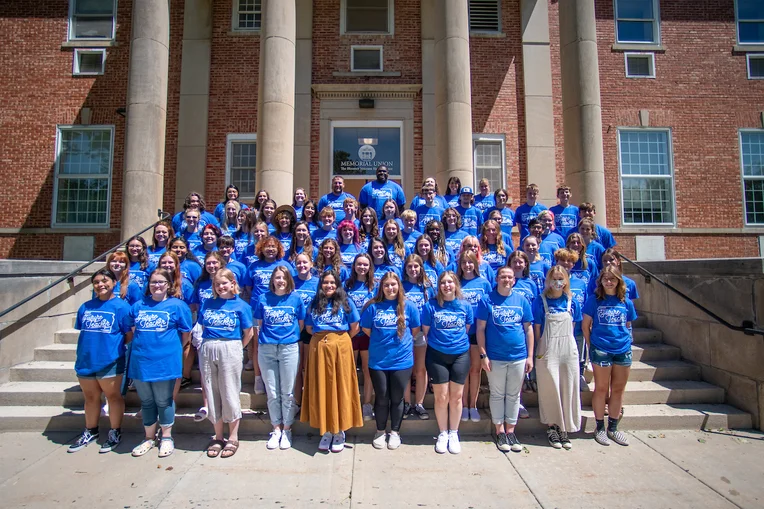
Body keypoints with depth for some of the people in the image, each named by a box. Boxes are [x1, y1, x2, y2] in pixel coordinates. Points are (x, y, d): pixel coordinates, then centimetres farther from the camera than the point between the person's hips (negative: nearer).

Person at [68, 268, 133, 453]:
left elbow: (130, 335, -9)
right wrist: (91, 344, 8)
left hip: (110, 362, -5)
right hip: (86, 361, 6)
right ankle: (90, 432, 35)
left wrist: (112, 343, -8)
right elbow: (82, 331, 17)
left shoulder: (121, 306, -9)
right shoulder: (85, 307, 8)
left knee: (113, 396, 6)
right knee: (90, 397, 18)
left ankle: (115, 433, 20)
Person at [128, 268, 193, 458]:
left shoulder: (178, 305, -4)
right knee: (146, 402, 15)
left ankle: (166, 438, 24)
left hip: (165, 362, -4)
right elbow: (132, 329, 18)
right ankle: (149, 439, 30)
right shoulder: (139, 305, 8)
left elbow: (186, 334, -1)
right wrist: (142, 346, 10)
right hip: (140, 361, 4)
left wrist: (171, 349, 1)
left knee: (163, 401, 7)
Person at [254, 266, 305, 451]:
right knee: (272, 393, 9)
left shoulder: (296, 298, 2)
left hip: (289, 348, -1)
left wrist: (291, 336, 4)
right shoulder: (263, 299, 5)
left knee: (288, 392, 5)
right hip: (266, 349, 1)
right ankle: (276, 429, 24)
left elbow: (301, 324, 8)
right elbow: (259, 323, 12)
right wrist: (269, 336, 6)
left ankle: (287, 429, 21)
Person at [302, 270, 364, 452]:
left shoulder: (345, 302, 5)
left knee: (340, 388, 2)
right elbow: (309, 328, 13)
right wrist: (323, 336, 4)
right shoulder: (314, 303, 12)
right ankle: (326, 430, 18)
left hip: (340, 347, -2)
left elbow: (355, 327, 5)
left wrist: (341, 339, 6)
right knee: (321, 388, 6)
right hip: (318, 348, 3)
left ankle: (339, 431, 14)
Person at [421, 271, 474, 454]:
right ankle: (442, 433, 25)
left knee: (456, 397, 9)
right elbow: (426, 331, 1)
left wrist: (457, 341, 6)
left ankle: (454, 433, 26)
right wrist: (437, 342, 4)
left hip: (460, 355, 2)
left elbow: (467, 329, 9)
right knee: (441, 397, 5)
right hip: (437, 356, -1)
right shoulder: (431, 305, -7)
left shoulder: (465, 306, -1)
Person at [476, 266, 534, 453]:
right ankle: (500, 432, 23)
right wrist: (483, 355, -9)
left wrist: (530, 356, 3)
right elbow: (480, 329, -4)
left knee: (514, 395, 12)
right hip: (495, 358, -2)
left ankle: (510, 431, 26)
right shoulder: (487, 300, -4)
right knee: (497, 395, 9)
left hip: (519, 357, 2)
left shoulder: (522, 300, 3)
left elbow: (528, 329, 6)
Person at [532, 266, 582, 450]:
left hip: (569, 350, 3)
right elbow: (537, 328, -2)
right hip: (548, 351, -3)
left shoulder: (571, 302, 5)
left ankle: (564, 428, 19)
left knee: (568, 389, 6)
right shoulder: (541, 300, -4)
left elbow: (572, 326, 11)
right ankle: (552, 427, 17)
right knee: (550, 389, 3)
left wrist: (566, 341, 3)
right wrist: (539, 349, -5)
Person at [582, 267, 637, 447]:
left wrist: (627, 341, 4)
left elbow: (628, 326, 14)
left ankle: (613, 428, 25)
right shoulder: (594, 300, -3)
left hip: (623, 350, 4)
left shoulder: (626, 302, 5)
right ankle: (600, 428, 18)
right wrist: (591, 346, -2)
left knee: (618, 390, 11)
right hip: (600, 350, -3)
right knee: (601, 389, 5)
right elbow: (585, 325, 0)